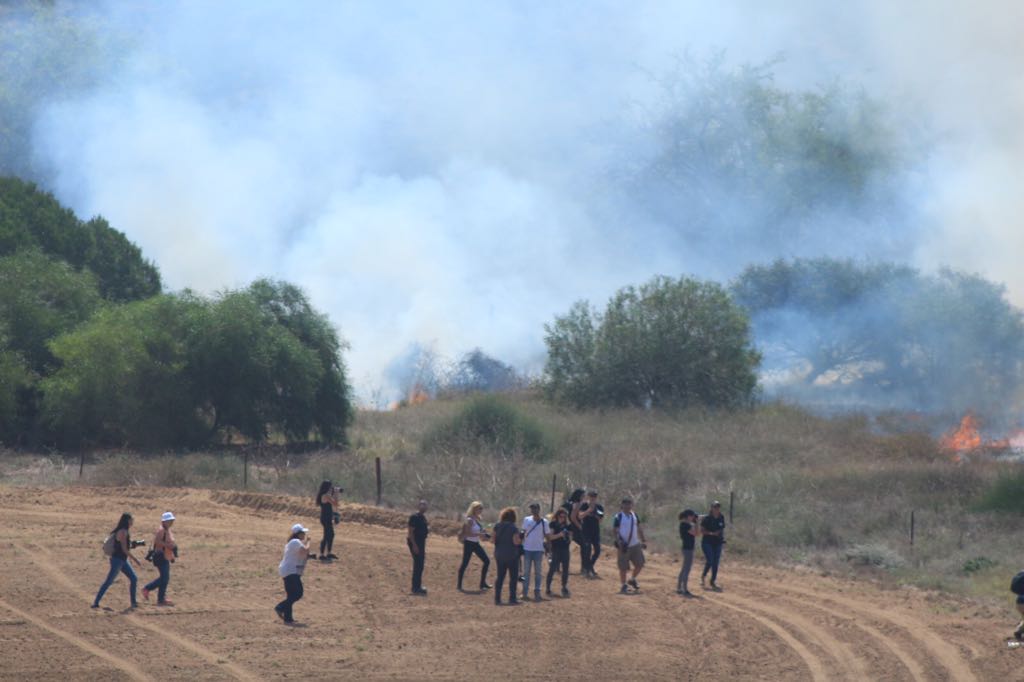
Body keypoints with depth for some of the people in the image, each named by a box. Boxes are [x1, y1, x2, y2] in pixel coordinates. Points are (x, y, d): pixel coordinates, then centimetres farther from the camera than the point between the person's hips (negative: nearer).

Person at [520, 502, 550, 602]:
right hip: (527, 549, 2)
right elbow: (524, 533, 10)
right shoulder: (527, 520, 4)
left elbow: (547, 535, 1)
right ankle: (525, 592, 8)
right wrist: (521, 545, 4)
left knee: (538, 572, 4)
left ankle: (537, 592, 8)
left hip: (538, 549, -2)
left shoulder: (544, 522, -2)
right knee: (526, 571, 5)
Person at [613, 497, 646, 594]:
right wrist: (619, 542, -22)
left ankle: (632, 579, 29)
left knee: (640, 564, 6)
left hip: (635, 545, 5)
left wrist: (643, 540, 12)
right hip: (624, 546, -5)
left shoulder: (634, 515, 9)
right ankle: (624, 585, 13)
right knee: (623, 567, 0)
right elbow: (616, 531, -11)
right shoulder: (619, 517, -8)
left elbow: (639, 529, 16)